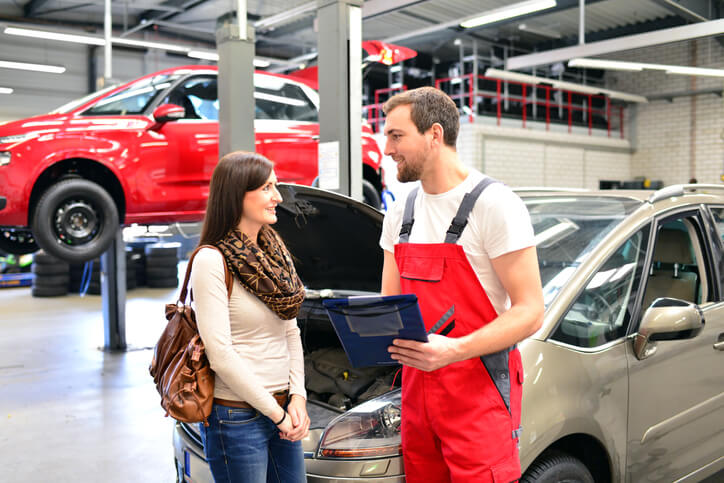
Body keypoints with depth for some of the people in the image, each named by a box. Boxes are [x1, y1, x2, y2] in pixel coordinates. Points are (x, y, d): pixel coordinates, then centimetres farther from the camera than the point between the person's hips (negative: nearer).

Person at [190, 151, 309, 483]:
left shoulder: (275, 253, 8)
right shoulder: (212, 260, -14)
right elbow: (220, 354, -18)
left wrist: (297, 397, 0)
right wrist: (275, 412, -13)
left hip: (282, 409, 7)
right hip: (237, 417, -7)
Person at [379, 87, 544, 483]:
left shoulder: (493, 204, -12)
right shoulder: (400, 214, 11)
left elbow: (530, 312, -16)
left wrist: (454, 350, -28)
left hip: (480, 394, -6)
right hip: (417, 389, 7)